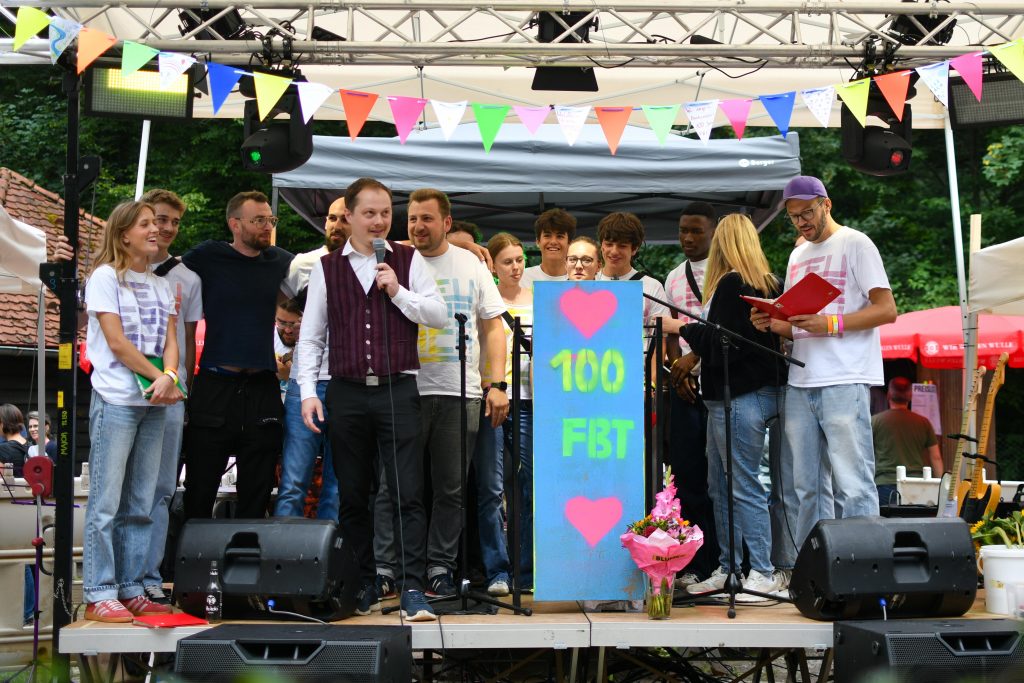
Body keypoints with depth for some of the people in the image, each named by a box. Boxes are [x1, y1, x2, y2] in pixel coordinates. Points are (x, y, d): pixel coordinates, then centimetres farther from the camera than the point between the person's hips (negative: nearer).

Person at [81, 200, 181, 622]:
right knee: (106, 503, -6)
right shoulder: (106, 277, 0)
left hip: (156, 403, 6)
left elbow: (170, 341, 8)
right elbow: (116, 342, -8)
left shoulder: (162, 286, 17)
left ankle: (131, 591, 10)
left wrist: (169, 378, -11)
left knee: (141, 505, 6)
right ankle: (99, 596, -3)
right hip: (116, 400, -6)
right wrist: (160, 378, -8)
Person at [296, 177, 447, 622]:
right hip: (346, 393, 2)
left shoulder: (408, 261, 7)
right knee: (352, 498, 8)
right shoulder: (326, 268, 9)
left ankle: (412, 589, -8)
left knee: (407, 494, -8)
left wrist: (398, 292, -10)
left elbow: (439, 315, 2)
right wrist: (308, 392, 1)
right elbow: (310, 336, 9)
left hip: (397, 389, -2)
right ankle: (365, 586, 19)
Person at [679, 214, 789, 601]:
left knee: (743, 485, -7)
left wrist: (684, 329, -2)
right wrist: (694, 356, 24)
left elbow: (720, 343, -17)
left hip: (739, 397, -9)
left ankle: (765, 574, -4)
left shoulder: (731, 284, -13)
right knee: (720, 485, 14)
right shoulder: (768, 284, 12)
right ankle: (728, 569, 19)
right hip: (762, 390, 9)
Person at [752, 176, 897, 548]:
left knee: (851, 485, -9)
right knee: (806, 486, 7)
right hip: (799, 383, 7)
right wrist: (772, 324, 4)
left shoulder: (855, 244, 1)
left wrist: (830, 324, -17)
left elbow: (887, 309, -7)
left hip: (844, 382, -7)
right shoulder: (797, 256, 23)